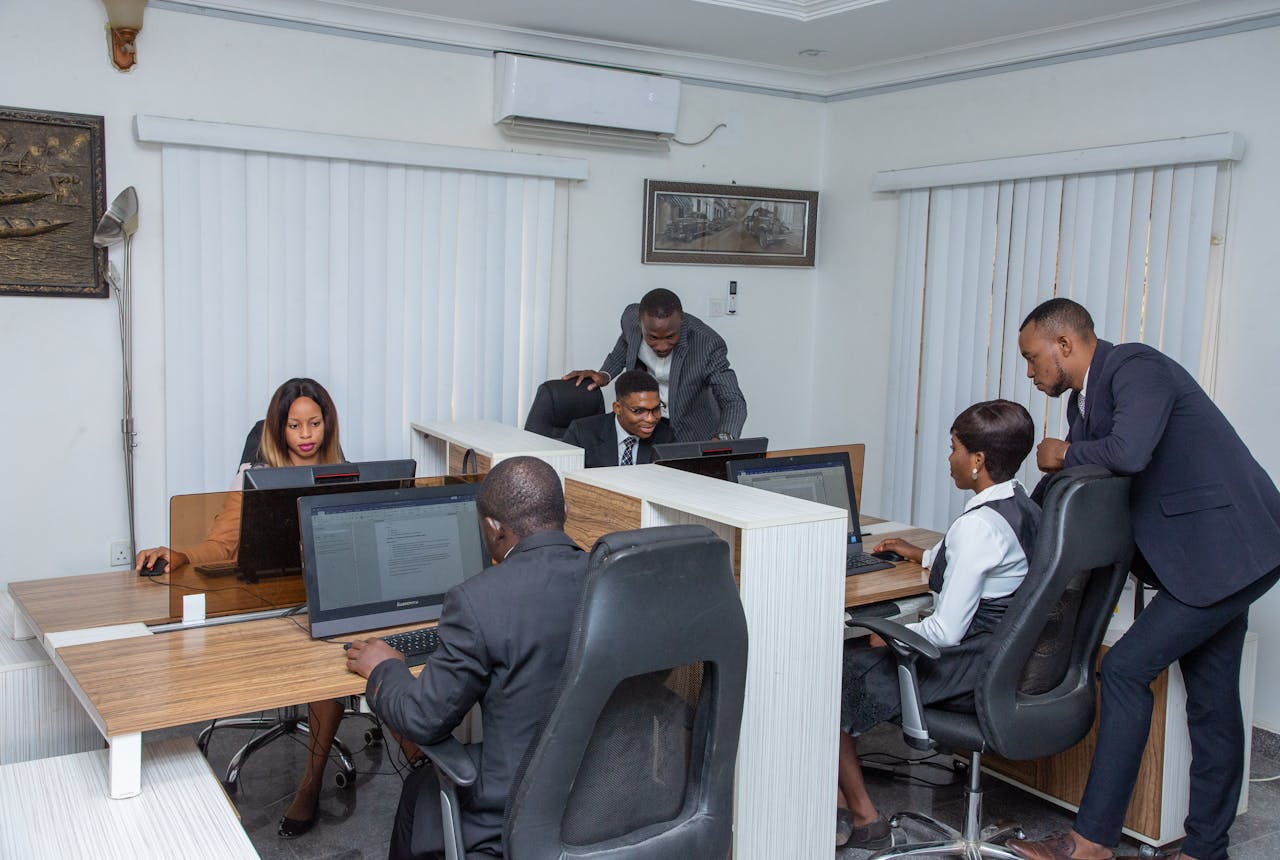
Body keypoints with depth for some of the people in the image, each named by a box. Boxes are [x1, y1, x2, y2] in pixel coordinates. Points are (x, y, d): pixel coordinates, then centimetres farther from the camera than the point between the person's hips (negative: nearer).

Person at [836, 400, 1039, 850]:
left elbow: (946, 630, -24)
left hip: (967, 667, -10)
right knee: (851, 656, 16)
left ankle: (858, 812, 15)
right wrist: (924, 555, 30)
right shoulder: (1025, 508, 5)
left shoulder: (978, 525, -24)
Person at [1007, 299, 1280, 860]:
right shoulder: (1085, 398, 12)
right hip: (1218, 552, 10)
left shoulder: (1137, 366, -16)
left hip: (1228, 549, -10)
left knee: (1126, 668, -11)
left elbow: (1129, 451, -36)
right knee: (1210, 701, 14)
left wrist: (1065, 453, -16)